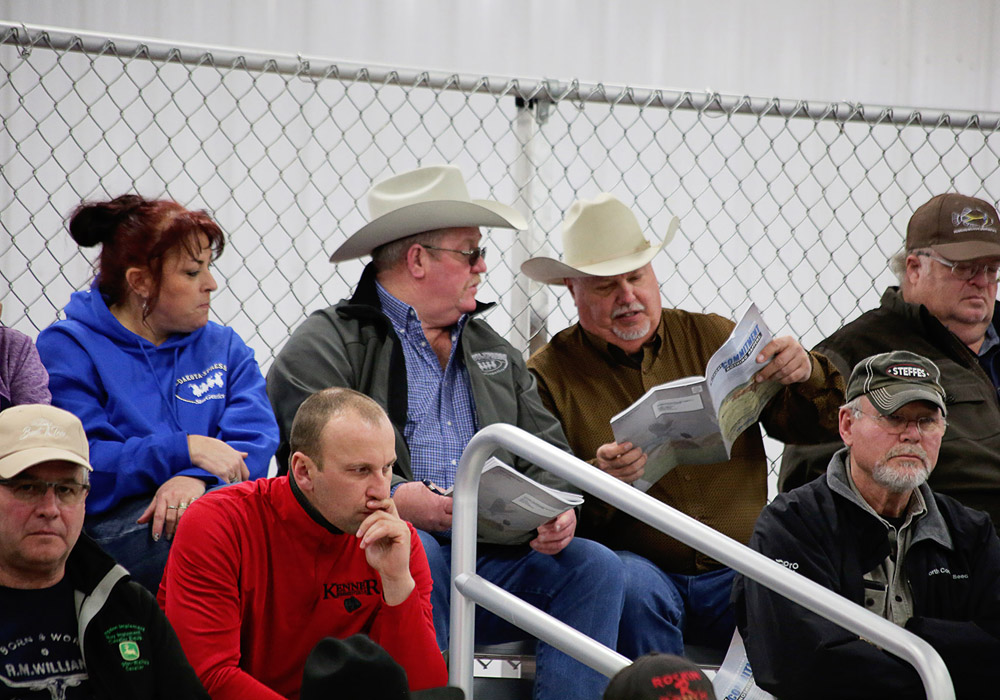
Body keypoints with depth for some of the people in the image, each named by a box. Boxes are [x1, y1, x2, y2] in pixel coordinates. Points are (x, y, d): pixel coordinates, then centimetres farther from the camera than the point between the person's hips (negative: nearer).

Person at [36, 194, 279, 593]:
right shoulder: (66, 350, 4)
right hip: (113, 526, -4)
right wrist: (185, 450, -17)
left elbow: (256, 440, 4)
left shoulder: (224, 346, 20)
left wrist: (197, 478, -19)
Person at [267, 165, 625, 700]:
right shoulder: (327, 345, 4)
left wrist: (555, 512, -4)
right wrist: (393, 500, -25)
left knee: (596, 567, -16)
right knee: (416, 551, -37)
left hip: (490, 560, 6)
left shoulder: (495, 353, 27)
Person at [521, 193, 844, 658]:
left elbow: (812, 427, 13)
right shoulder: (550, 373, 5)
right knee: (634, 587, -37)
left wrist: (806, 376, -9)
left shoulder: (712, 338, 13)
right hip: (637, 564, -2)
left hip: (736, 570, 2)